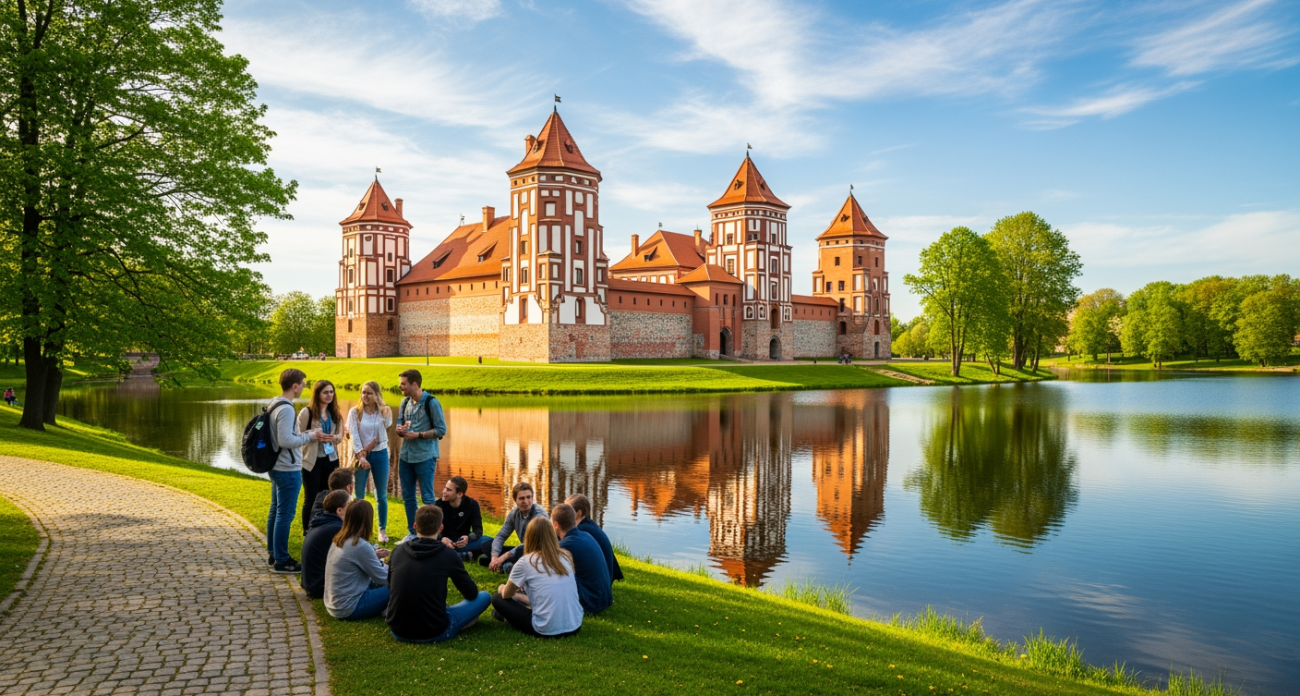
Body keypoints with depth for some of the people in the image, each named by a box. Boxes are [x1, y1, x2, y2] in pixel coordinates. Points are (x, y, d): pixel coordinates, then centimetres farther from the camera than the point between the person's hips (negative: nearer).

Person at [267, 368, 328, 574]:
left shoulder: (274, 405, 9)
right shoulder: (286, 409, -21)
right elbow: (285, 441, -25)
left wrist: (303, 434, 12)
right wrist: (310, 436, -16)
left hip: (277, 467, 10)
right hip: (288, 470, -10)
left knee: (276, 511, 17)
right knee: (285, 515, -3)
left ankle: (273, 554, 28)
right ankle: (281, 561, 4)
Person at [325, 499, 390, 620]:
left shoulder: (338, 540, 3)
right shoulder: (361, 546, -21)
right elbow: (383, 578, -12)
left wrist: (375, 557, 16)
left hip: (333, 604, 9)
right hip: (348, 609, -9)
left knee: (377, 583, 22)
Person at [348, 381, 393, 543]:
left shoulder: (385, 412, 0)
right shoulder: (355, 412, -2)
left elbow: (380, 436, -6)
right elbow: (354, 435, -11)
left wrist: (366, 451, -11)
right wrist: (361, 456, -20)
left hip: (380, 455, 0)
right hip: (361, 455, 0)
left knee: (381, 495, 6)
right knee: (359, 496, 4)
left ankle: (382, 530, 16)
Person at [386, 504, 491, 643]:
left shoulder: (398, 551, 1)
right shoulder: (448, 555, -9)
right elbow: (472, 594, 3)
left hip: (398, 631, 6)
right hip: (433, 634, -6)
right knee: (484, 596, 12)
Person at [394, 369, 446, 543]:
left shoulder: (431, 403, -11)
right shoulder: (405, 402, 8)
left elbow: (441, 429, -12)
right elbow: (399, 424, 15)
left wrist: (418, 435, -18)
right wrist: (400, 430, -9)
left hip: (425, 457, -7)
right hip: (406, 455, 7)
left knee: (427, 497, 0)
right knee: (407, 496, 13)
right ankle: (412, 532, 25)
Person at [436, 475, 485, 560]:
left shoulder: (472, 504, -8)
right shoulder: (439, 504, -8)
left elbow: (478, 529, -13)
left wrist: (468, 538, -37)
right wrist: (442, 539, -37)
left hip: (463, 541, 1)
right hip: (445, 541, -1)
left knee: (488, 542, -29)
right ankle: (464, 555, -35)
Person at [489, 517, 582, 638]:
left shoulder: (526, 562, -6)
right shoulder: (566, 556, 7)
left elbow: (506, 595, 10)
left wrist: (502, 589, 33)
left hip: (547, 630, -5)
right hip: (575, 627, 5)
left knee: (497, 599, 12)